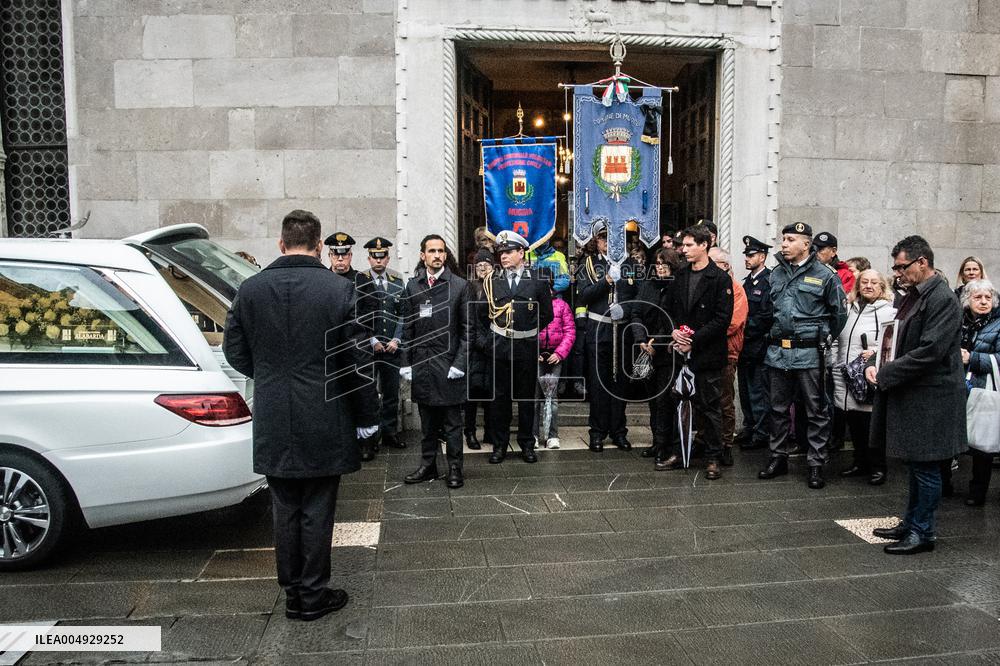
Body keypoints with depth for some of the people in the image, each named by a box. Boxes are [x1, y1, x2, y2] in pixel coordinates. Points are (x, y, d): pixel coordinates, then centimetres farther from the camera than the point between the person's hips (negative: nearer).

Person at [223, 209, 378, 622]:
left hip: (273, 422, 3)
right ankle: (313, 595, 18)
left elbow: (234, 352, 5)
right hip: (324, 421, -3)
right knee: (317, 511, 8)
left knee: (285, 510, 15)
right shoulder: (340, 290, -11)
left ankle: (292, 590, 27)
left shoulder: (250, 289, -1)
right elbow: (357, 360, -9)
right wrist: (365, 416, 1)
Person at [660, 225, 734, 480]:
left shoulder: (721, 279, -8)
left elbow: (722, 318, -13)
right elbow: (669, 308, 17)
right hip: (681, 351, 5)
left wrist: (694, 341, -16)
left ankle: (713, 458, 14)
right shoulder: (681, 276, 11)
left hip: (707, 354, -5)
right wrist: (674, 331, -3)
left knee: (709, 407, 3)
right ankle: (679, 453, 22)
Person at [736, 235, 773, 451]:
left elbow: (766, 316, -18)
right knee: (746, 390, 16)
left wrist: (746, 333, -14)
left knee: (758, 392, -1)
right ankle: (749, 428, 27)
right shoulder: (748, 281, 15)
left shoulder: (769, 281, -13)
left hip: (758, 347, -9)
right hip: (745, 346, 9)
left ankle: (762, 434, 8)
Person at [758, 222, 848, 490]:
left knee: (816, 411, 2)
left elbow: (840, 312, 1)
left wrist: (823, 339, 6)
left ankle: (816, 464, 11)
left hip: (809, 354, -5)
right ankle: (779, 458, 24)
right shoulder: (776, 274, 9)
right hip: (777, 352, 5)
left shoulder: (824, 275, -5)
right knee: (778, 409, 12)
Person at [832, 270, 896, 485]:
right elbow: (836, 342, 17)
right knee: (854, 425, 14)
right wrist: (835, 367, 11)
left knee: (871, 424, 1)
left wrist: (876, 351, -25)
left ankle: (877, 467, 16)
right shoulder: (848, 310, 14)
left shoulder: (889, 312, -2)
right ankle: (860, 463, 28)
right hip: (845, 377, 5)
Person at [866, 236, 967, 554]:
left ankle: (922, 534, 13)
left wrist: (886, 374, -17)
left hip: (930, 397, -9)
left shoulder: (943, 299, -16)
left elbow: (929, 352, -23)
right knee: (916, 465, 18)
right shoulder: (913, 295, 11)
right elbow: (900, 340, 17)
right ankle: (910, 524, 29)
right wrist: (875, 364, 0)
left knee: (925, 467, 2)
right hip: (910, 394, 9)